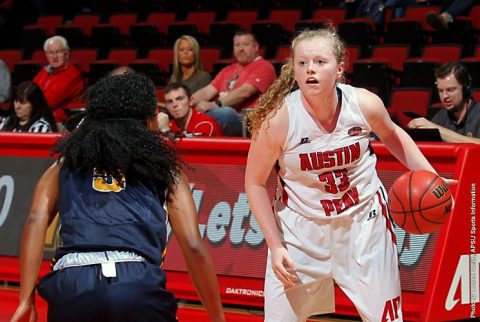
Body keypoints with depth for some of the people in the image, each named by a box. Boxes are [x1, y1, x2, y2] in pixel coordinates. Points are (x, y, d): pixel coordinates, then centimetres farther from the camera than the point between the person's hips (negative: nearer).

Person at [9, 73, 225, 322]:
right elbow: (193, 245, 13)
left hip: (70, 285, 2)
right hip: (139, 287, -2)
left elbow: (37, 218, 7)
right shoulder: (163, 166, 20)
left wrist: (25, 300, 2)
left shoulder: (67, 162, 23)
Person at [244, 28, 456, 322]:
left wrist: (430, 176, 0)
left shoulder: (365, 104, -16)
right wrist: (275, 245, -12)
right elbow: (255, 183, -9)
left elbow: (392, 135, 9)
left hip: (364, 218, 2)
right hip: (301, 224, -2)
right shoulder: (277, 119, -22)